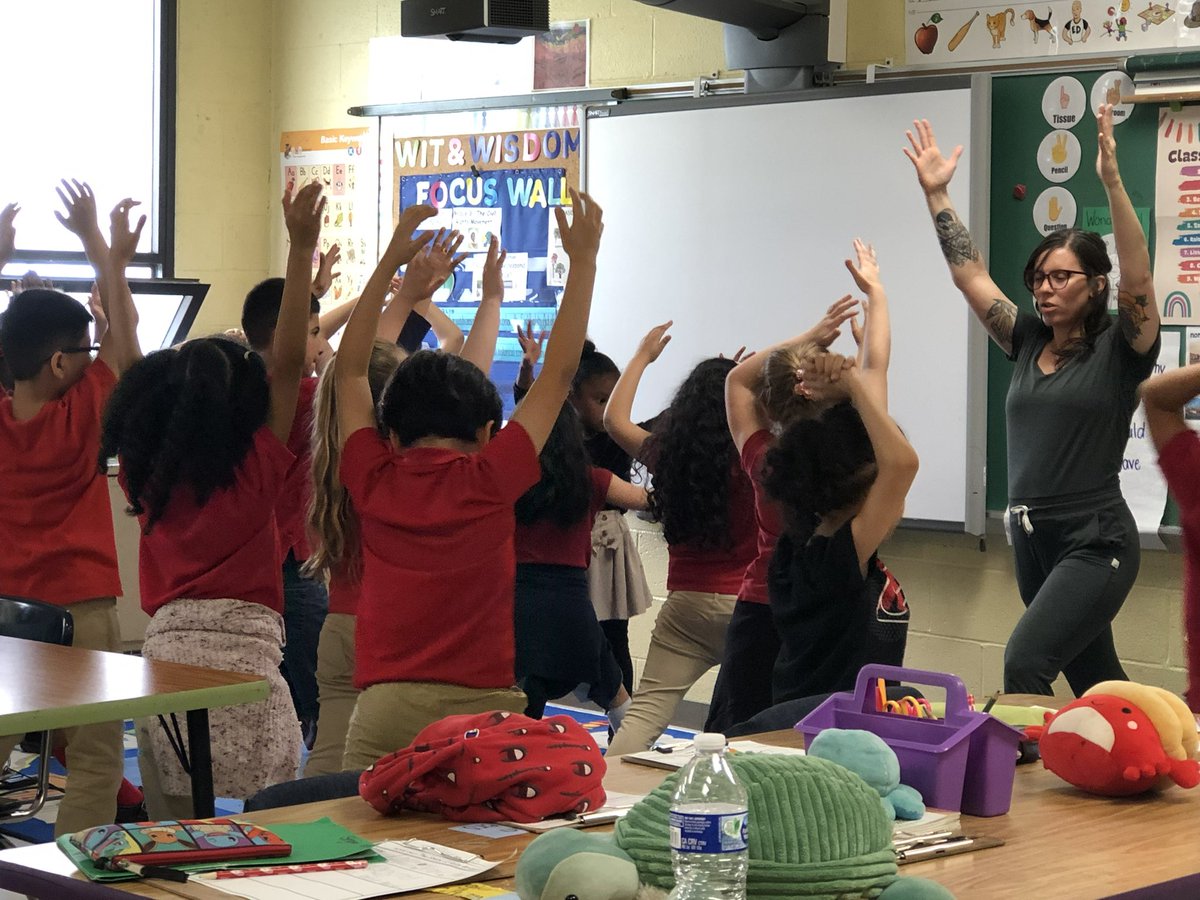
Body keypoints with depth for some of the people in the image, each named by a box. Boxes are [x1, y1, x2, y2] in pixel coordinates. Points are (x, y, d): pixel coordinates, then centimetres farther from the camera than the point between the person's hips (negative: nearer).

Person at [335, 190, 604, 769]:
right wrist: (583, 260, 12)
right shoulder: (489, 480, -3)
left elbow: (349, 367, 18)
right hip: (479, 708, -2)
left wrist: (390, 261, 22)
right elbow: (560, 372, 5)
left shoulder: (374, 480, 5)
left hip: (384, 708, 3)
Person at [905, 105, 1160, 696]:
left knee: (1025, 660, -23)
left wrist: (1112, 183, -31)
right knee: (1092, 679, 17)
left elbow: (1137, 278, -22)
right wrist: (936, 193, 1)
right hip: (1031, 538, 7)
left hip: (1096, 542, -7)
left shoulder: (1119, 351, -6)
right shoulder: (1027, 342, 9)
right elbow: (970, 275, 8)